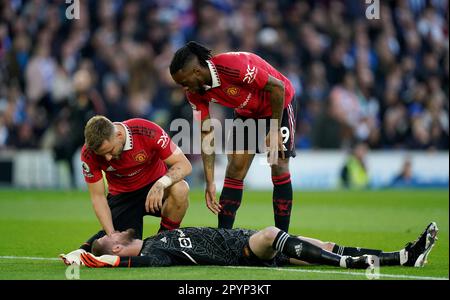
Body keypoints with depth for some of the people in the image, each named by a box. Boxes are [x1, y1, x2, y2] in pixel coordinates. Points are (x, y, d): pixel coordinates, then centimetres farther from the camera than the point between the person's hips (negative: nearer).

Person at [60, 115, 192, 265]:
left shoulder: (148, 131, -28)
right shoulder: (89, 153, -21)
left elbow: (184, 165, -23)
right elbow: (98, 197, -13)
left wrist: (161, 183, -42)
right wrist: (112, 236, -23)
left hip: (154, 186, 1)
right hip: (121, 195, -1)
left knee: (179, 189, -33)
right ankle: (85, 249, 4)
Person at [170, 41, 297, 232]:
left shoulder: (232, 66, -37)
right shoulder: (195, 92, -16)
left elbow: (277, 87, -28)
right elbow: (207, 135, -11)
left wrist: (275, 130, -22)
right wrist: (210, 182, -15)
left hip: (279, 104, -6)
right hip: (246, 113, 6)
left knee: (279, 169, -10)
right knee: (235, 169, -5)